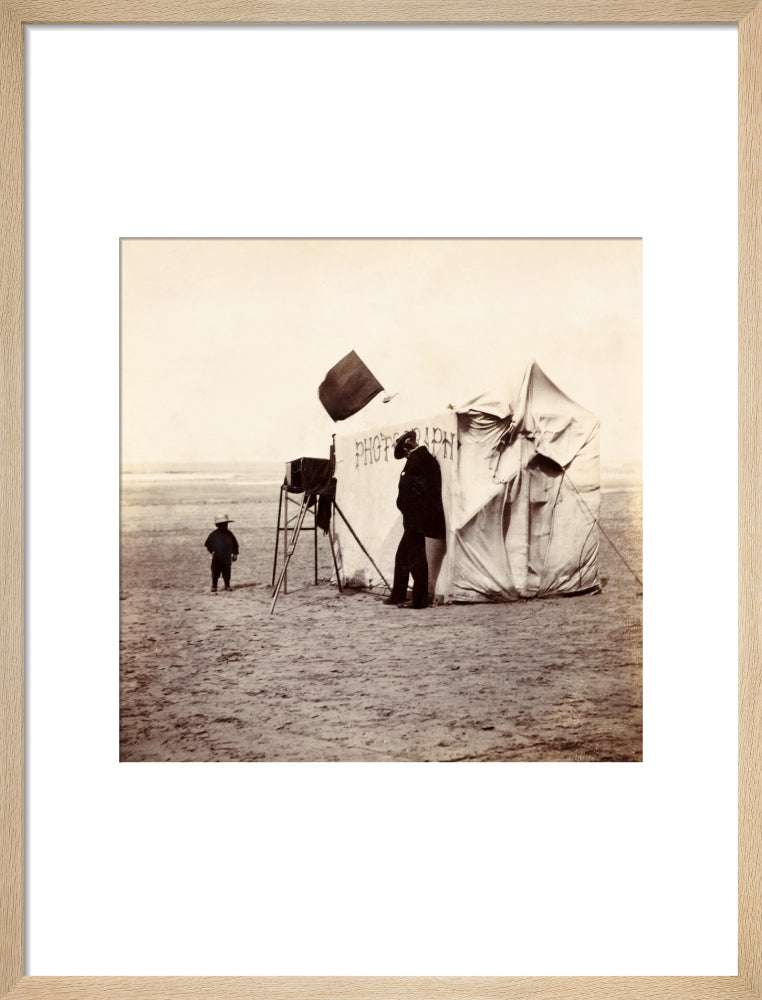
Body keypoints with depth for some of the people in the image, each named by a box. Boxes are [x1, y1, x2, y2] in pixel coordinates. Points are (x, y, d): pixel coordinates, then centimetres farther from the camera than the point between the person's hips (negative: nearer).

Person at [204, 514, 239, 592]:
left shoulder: (229, 534, 4)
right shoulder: (214, 534, -4)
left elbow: (235, 544, 13)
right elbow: (207, 544, 3)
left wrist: (235, 554, 8)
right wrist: (212, 551, -6)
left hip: (227, 557, 2)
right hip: (217, 557, -2)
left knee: (227, 573, 5)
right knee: (215, 573, 1)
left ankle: (227, 585, 18)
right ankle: (214, 587, 10)